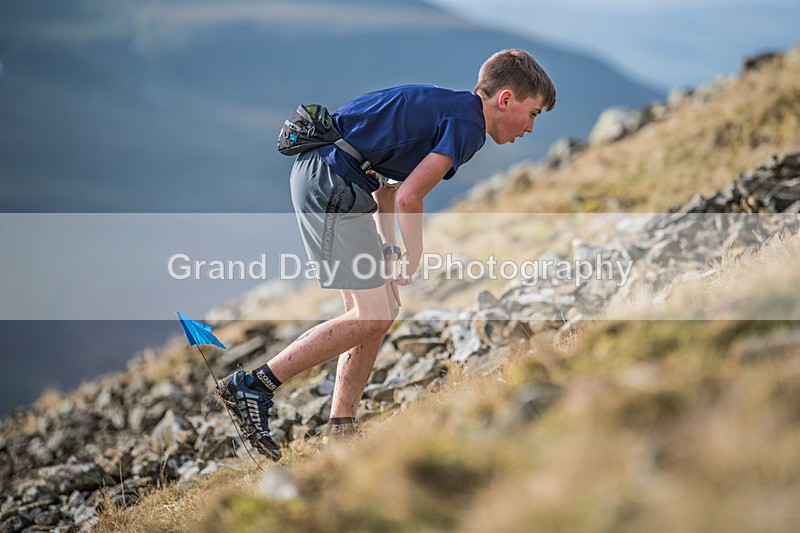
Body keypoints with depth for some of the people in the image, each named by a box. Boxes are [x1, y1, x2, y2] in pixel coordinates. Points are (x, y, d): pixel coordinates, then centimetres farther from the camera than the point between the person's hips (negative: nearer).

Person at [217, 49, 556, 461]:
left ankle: (341, 427, 15)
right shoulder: (467, 125, -11)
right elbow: (408, 198, -17)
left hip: (321, 176, 10)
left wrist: (387, 249, 14)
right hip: (331, 184, -10)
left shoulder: (444, 107, 19)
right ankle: (253, 385, -7)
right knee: (372, 315, -7)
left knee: (382, 309, 12)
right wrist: (414, 258, -1)